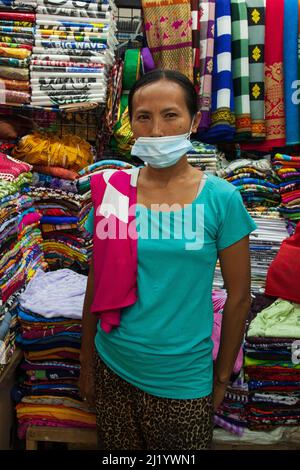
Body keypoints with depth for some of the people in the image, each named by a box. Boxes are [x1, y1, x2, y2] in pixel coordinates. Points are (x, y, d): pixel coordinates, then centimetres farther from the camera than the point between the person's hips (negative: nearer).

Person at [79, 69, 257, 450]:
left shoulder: (221, 198, -11)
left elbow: (238, 296, -4)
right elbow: (96, 286, 3)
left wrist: (222, 377, 1)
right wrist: (87, 365, 9)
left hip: (184, 380, -2)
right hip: (113, 371, 2)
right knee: (117, 448, 21)